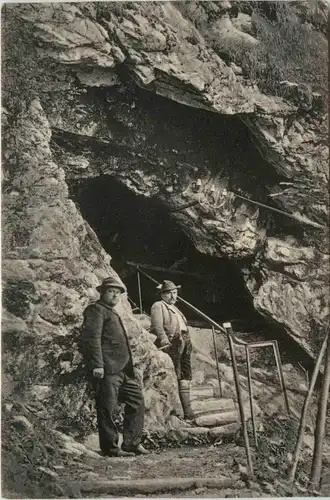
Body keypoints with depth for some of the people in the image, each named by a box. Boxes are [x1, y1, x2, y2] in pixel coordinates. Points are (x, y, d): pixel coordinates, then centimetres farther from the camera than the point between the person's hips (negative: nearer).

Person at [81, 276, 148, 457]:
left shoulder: (112, 313, 26)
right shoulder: (96, 310, -4)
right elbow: (91, 338, -15)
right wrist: (97, 365, -22)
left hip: (123, 370, 10)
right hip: (107, 369, -10)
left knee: (137, 400, 10)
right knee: (108, 408, -3)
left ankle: (132, 443, 16)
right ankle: (110, 447, 7)